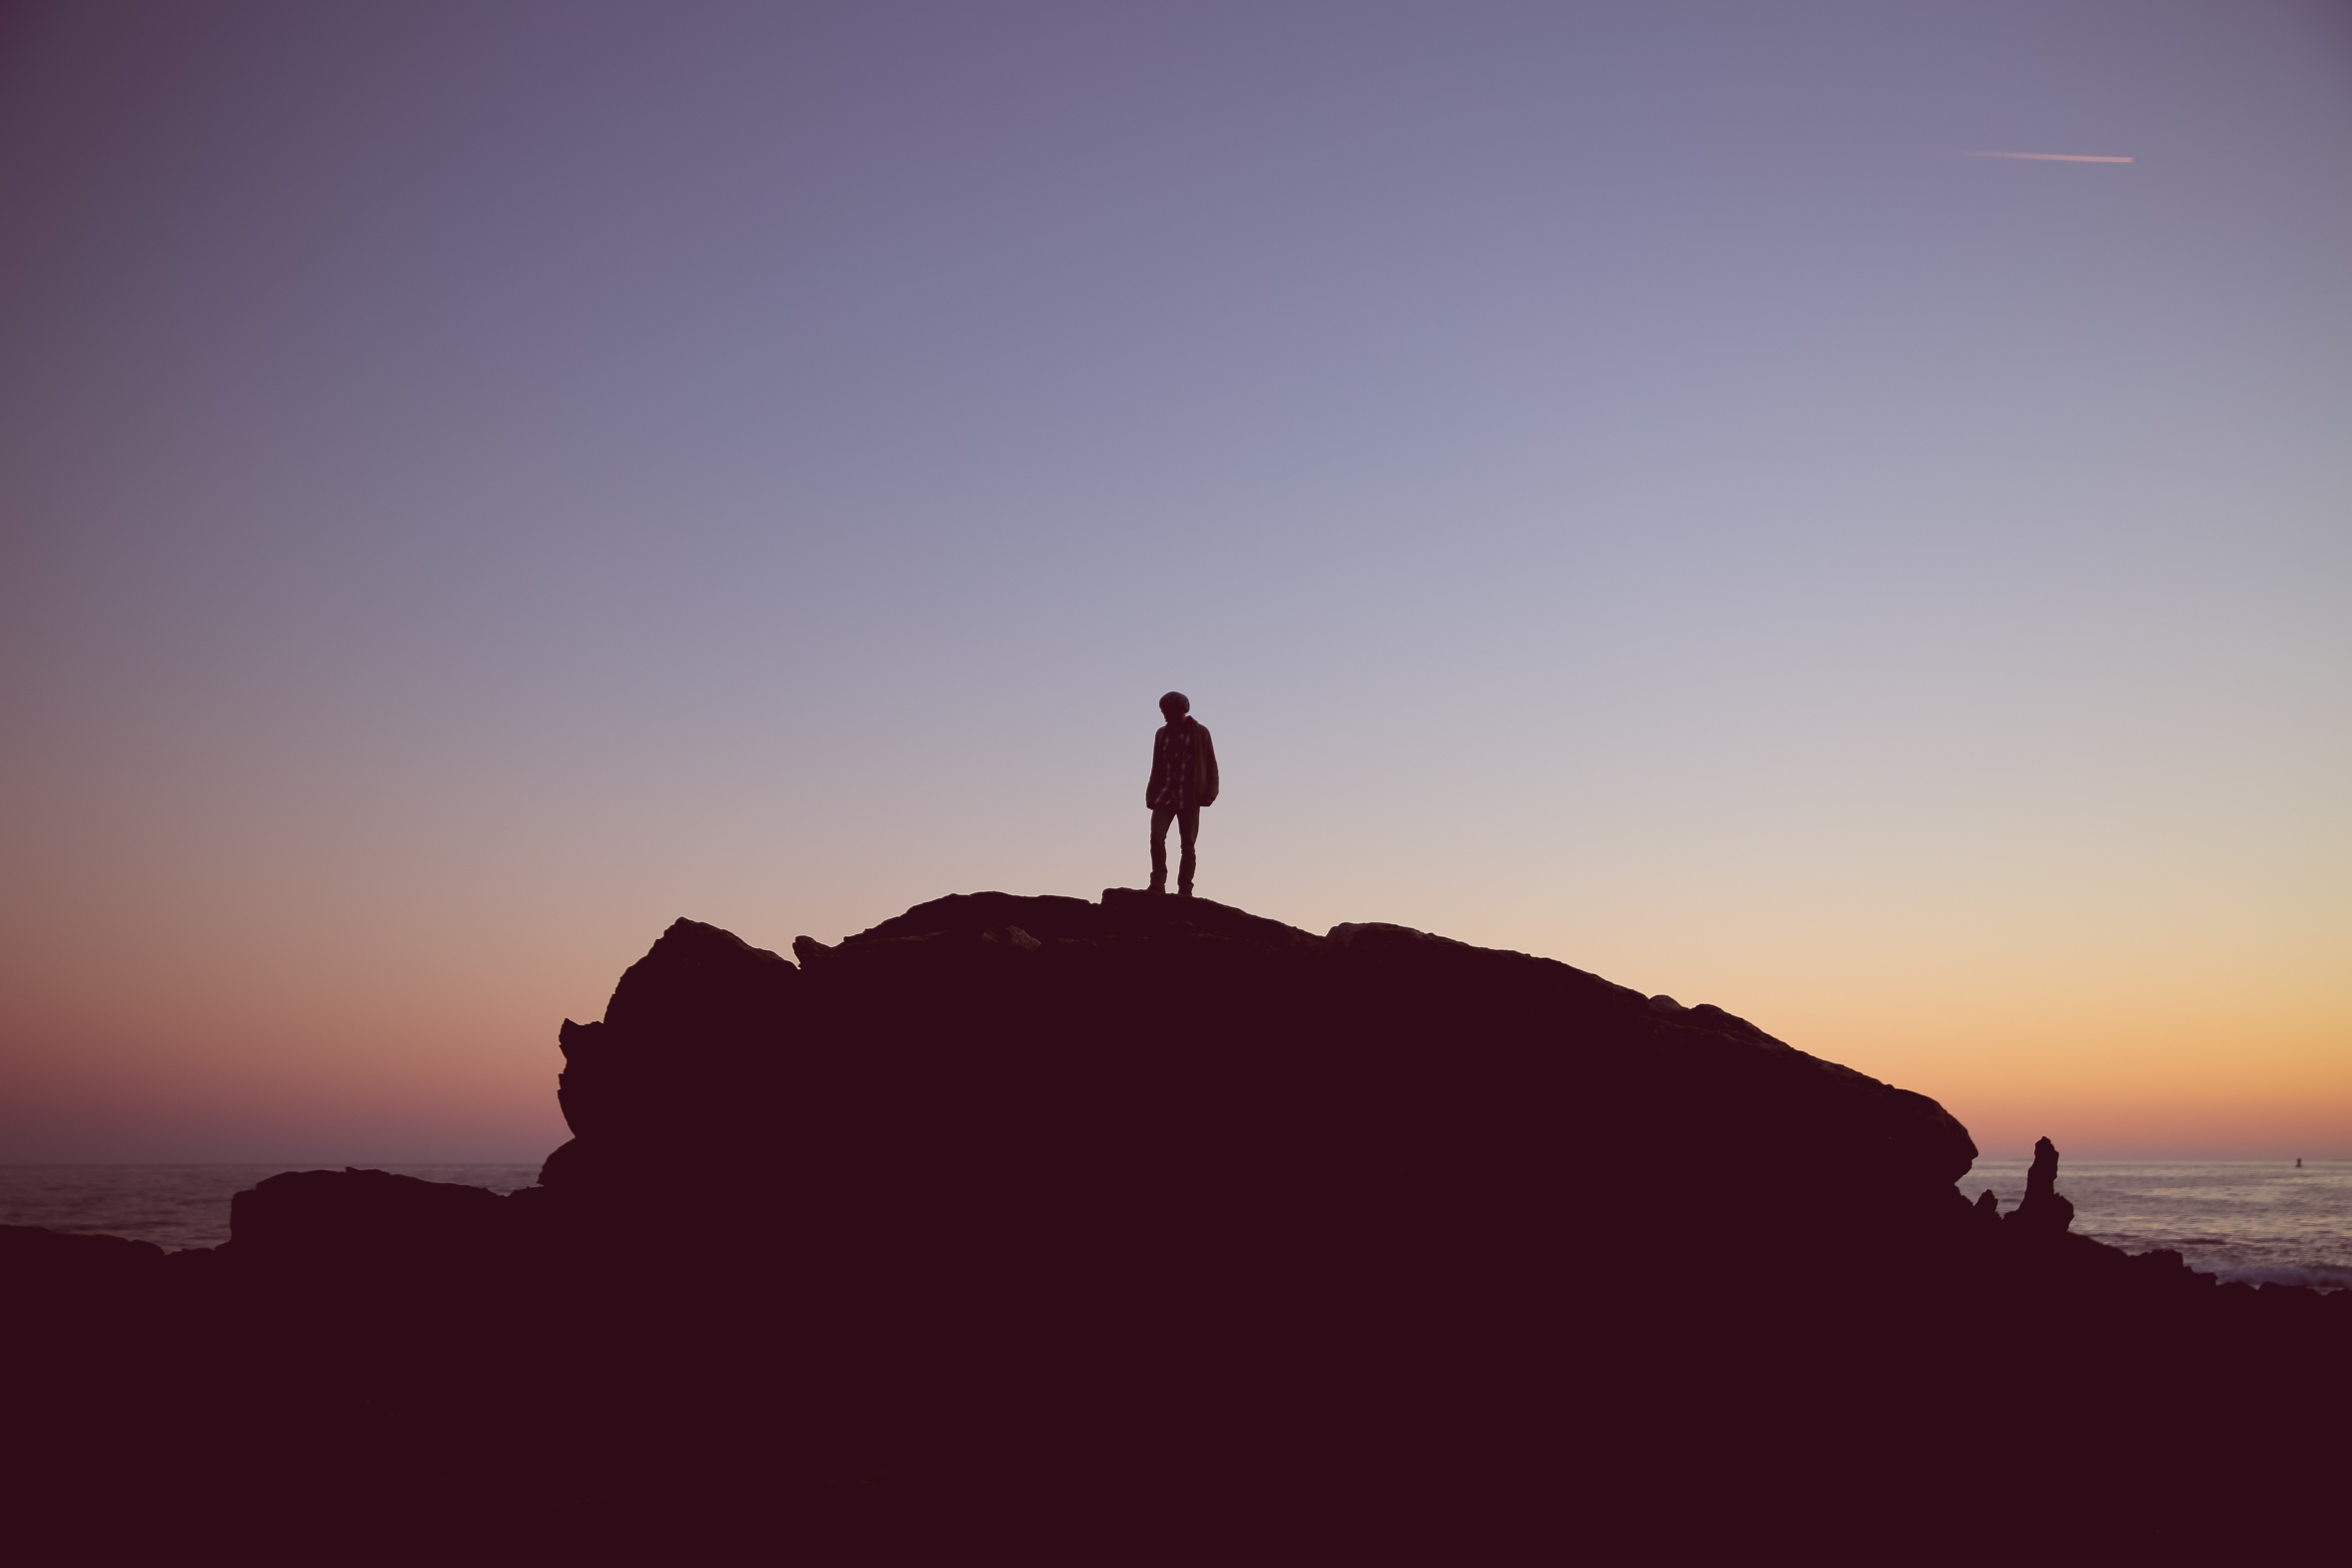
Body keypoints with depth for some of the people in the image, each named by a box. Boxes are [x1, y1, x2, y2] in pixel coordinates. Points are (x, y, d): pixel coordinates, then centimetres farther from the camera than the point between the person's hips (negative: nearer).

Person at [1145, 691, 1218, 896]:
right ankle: (1158, 885, -13)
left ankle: (1185, 891, 4)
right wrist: (1152, 794, 10)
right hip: (1165, 795, 2)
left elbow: (1211, 765, 2)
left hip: (1190, 798, -2)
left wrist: (1210, 792, -7)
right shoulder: (1162, 734, 11)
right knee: (1157, 837, -16)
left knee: (1188, 845, 1)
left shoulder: (1200, 733, 2)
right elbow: (1157, 767, 16)